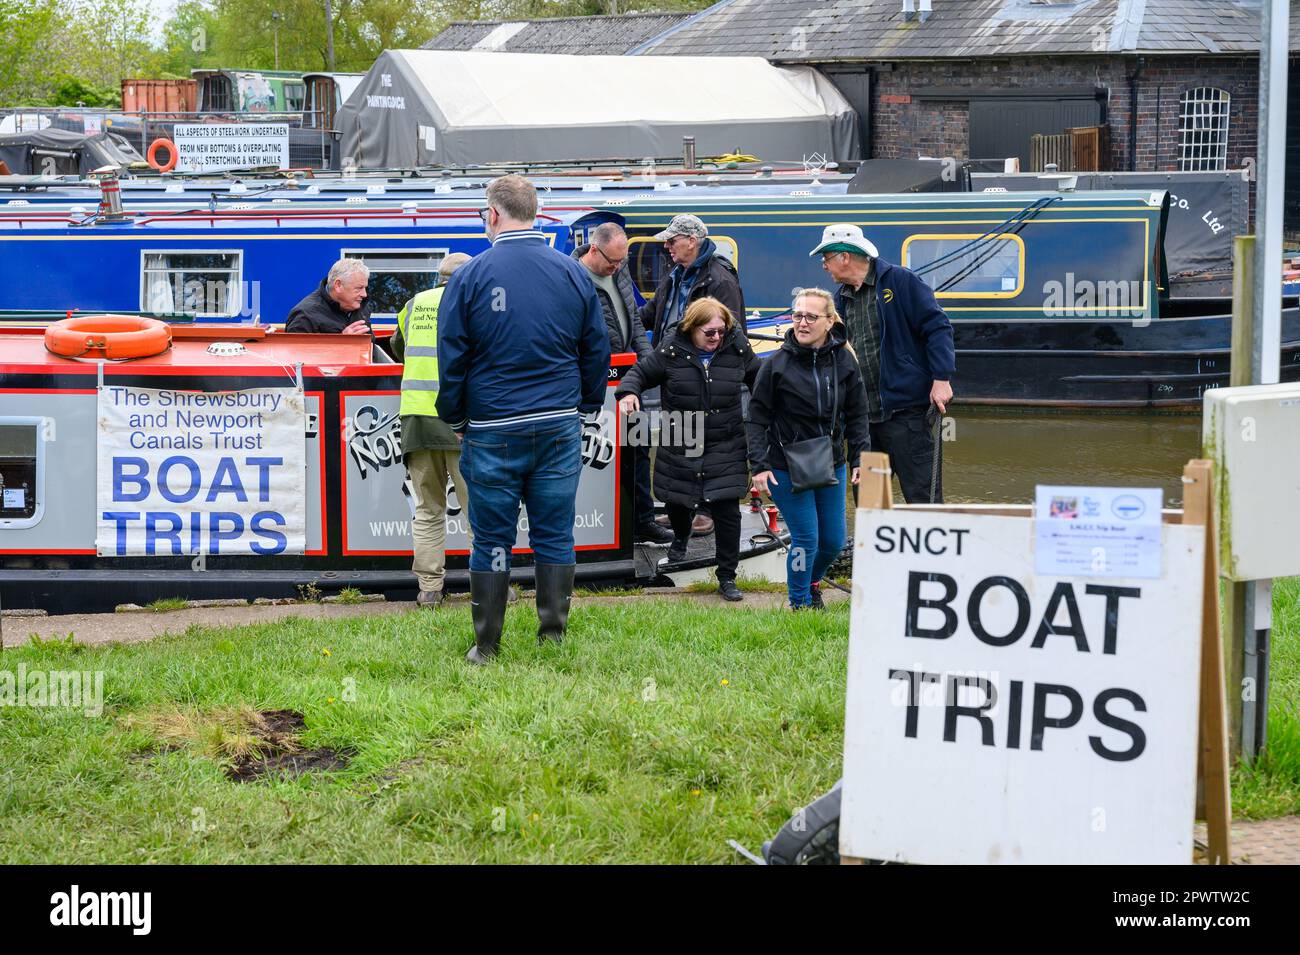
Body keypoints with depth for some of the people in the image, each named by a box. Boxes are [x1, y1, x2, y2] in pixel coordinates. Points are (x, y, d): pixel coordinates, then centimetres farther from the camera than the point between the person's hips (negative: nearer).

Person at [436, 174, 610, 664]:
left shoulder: (470, 276, -7)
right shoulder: (573, 274, 2)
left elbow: (451, 358, -3)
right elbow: (597, 351, 10)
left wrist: (455, 418, 9)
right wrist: (585, 406, 21)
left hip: (493, 431, -2)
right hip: (559, 426, 2)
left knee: (491, 539, 5)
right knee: (555, 536, 9)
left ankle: (486, 646, 9)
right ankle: (553, 636, 12)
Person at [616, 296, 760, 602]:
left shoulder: (737, 350, -2)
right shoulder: (672, 351, -7)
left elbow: (759, 378, 14)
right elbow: (641, 372, 1)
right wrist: (628, 391, -18)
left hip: (725, 449, 0)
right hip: (680, 446, 1)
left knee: (727, 512, -8)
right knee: (678, 501, 17)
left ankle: (727, 578, 4)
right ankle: (681, 536, 55)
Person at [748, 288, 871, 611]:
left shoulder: (844, 362, -1)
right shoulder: (778, 364, -9)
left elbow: (857, 416, 6)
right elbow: (757, 418, -5)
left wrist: (860, 459, -3)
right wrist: (759, 466, -12)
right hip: (787, 468, -4)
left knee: (834, 540, 10)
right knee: (806, 539, -7)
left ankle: (812, 581, 40)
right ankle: (799, 603, 14)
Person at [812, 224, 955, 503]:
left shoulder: (900, 281, -6)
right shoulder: (842, 297, 16)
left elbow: (937, 327, -10)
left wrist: (942, 379, -16)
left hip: (906, 409, -8)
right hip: (863, 415, 8)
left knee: (921, 495, -7)